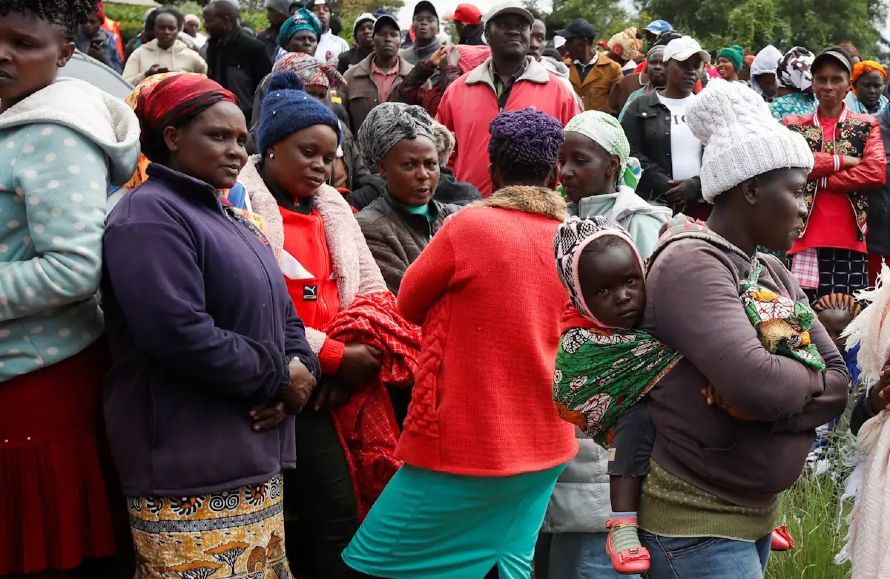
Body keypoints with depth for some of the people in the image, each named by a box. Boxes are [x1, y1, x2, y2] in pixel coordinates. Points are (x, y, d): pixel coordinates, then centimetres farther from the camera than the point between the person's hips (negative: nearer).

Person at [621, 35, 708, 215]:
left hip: (704, 204, 2)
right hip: (654, 203, -2)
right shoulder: (640, 108, 7)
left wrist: (696, 185, -13)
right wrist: (667, 188, -14)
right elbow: (633, 155, -3)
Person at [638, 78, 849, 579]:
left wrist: (761, 402, -17)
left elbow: (841, 383, 0)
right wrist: (809, 379, -10)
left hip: (757, 515, 8)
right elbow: (756, 383, -31)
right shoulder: (692, 263, -18)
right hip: (694, 525, -8)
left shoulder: (774, 274, 9)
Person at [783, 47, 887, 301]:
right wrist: (840, 161, -9)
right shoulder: (793, 124, 12)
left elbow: (877, 173, -7)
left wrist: (818, 178, -8)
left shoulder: (866, 126, 10)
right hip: (806, 238, 0)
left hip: (850, 240, 0)